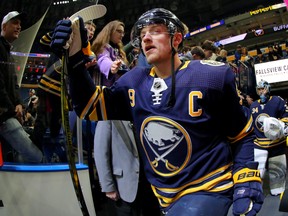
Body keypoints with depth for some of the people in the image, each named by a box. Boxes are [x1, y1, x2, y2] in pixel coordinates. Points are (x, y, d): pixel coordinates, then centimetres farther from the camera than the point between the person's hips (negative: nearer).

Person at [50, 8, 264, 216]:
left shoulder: (212, 76, -12)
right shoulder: (134, 80, 2)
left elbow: (243, 135, -3)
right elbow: (94, 108, -1)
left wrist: (247, 182, -14)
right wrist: (75, 57, -12)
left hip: (208, 191, -5)